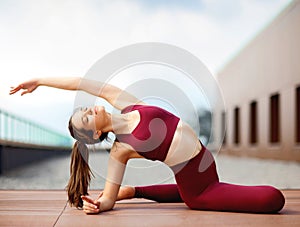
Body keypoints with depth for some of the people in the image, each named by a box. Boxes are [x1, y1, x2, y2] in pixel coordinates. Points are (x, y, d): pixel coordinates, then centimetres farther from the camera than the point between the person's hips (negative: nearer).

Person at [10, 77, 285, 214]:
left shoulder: (126, 105, -4)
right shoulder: (120, 151, -15)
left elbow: (81, 83, -4)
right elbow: (108, 199, -9)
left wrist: (38, 80, 4)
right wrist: (96, 204, -31)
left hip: (203, 162, 6)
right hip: (197, 192, -6)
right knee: (273, 199, -13)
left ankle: (134, 191, 33)